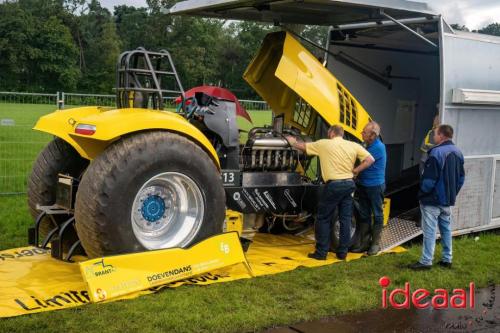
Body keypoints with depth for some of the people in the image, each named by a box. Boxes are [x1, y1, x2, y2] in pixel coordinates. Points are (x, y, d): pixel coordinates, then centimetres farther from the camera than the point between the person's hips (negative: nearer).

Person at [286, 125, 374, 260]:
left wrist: (293, 142, 31)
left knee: (324, 219, 6)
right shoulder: (353, 145, 7)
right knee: (345, 219, 11)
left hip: (334, 185, -4)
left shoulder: (324, 144, -1)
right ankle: (342, 252, 17)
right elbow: (370, 159, 0)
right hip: (349, 184, 4)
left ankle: (321, 252, 8)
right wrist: (355, 170, 4)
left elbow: (303, 146, 12)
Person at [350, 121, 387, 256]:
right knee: (364, 215, 12)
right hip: (364, 185, 8)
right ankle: (363, 242, 19)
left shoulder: (378, 147, -18)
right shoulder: (368, 145, 9)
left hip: (375, 186, -8)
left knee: (377, 215, 6)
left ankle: (375, 243, 14)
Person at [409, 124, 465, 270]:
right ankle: (447, 259, 22)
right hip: (448, 200, 8)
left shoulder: (436, 152, -21)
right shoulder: (458, 153, 8)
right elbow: (461, 177, 15)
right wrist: (452, 193, 20)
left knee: (429, 231, -3)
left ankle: (426, 261, 1)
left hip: (433, 199, -8)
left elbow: (429, 179, -20)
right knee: (446, 229, 16)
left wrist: (422, 193, -4)